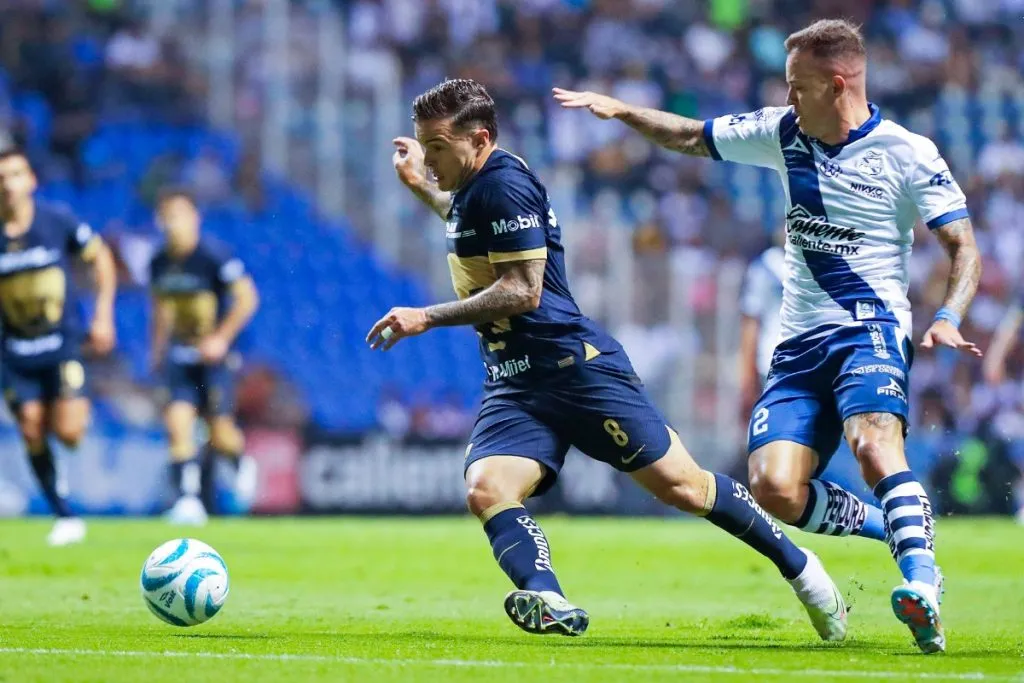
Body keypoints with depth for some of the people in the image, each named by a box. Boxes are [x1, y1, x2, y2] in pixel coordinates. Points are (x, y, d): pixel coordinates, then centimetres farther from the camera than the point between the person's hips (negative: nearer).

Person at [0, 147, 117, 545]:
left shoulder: (57, 221, -10)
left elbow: (100, 258, 4)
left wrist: (103, 315, -1)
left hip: (63, 343, -2)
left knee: (68, 433, -15)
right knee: (33, 434, -2)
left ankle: (79, 407, 22)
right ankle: (64, 517, 11)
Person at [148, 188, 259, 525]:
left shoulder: (214, 255, -13)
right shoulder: (159, 263, 5)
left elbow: (247, 298, -11)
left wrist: (221, 338, -15)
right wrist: (158, 346, 19)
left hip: (213, 354, -5)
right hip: (180, 355, 5)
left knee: (220, 432, -7)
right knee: (178, 422, -12)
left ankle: (242, 463, 28)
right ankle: (189, 500, -12)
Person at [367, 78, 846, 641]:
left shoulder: (504, 183, -14)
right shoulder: (470, 188, 15)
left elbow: (521, 291, -20)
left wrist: (427, 318, -19)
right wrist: (419, 185, 31)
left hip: (576, 367, -9)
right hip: (513, 384, 9)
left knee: (679, 485, -5)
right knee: (485, 489, -21)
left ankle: (800, 568, 13)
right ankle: (550, 605, -40)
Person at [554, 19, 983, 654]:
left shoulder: (907, 154, -5)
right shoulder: (784, 133, 10)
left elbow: (965, 249, -6)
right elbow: (693, 137, 24)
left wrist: (948, 318, -22)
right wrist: (621, 110, 13)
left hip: (871, 330, -5)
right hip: (801, 343, 5)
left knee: (874, 442, -35)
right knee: (775, 488, -14)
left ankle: (921, 578, -39)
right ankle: (897, 524, 8)